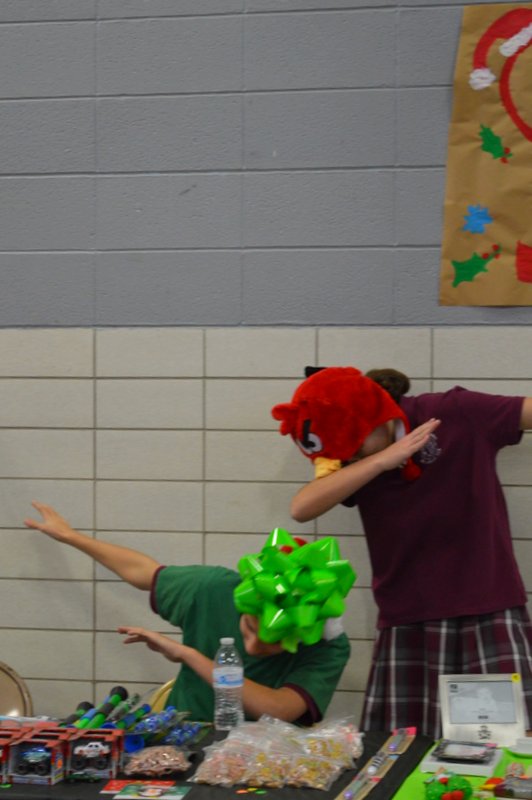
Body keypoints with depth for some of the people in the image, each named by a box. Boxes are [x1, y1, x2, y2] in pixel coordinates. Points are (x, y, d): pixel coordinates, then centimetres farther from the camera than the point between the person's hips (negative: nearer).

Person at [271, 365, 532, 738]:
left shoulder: (459, 414, -6)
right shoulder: (347, 456, 2)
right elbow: (301, 508, -15)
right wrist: (381, 461, -22)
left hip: (489, 614, -2)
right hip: (406, 625, 3)